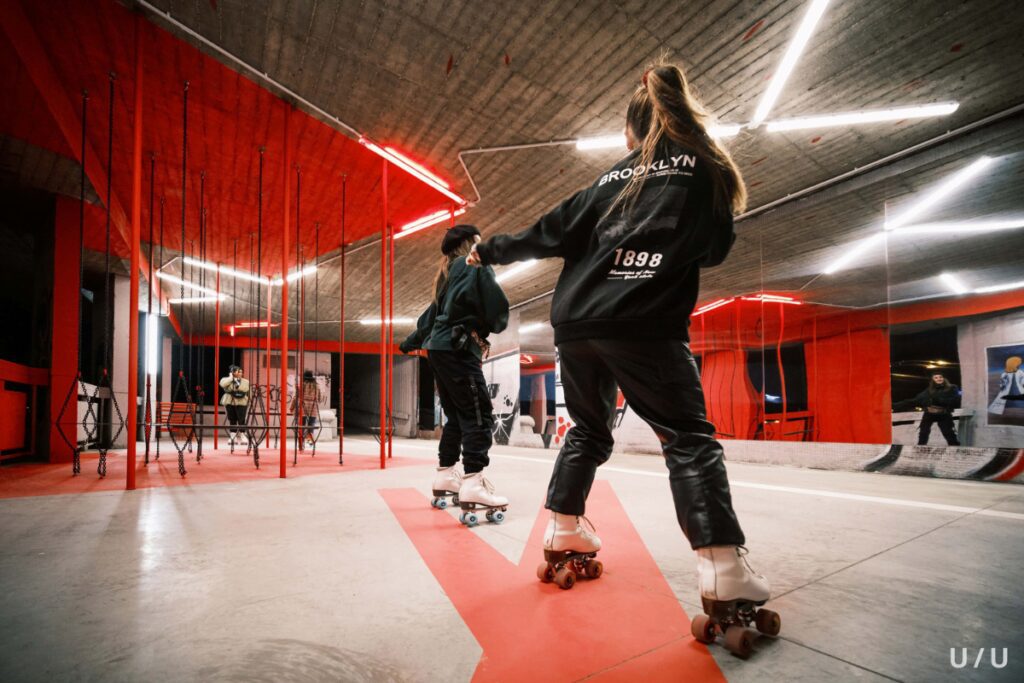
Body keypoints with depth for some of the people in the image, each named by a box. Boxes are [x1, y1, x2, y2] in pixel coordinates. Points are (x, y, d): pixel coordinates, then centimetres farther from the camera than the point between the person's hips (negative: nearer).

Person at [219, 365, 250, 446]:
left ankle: (242, 436, 1)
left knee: (241, 420, -6)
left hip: (241, 403, 0)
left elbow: (248, 392, 3)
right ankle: (232, 437, 11)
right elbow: (222, 384, -17)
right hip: (230, 402, 1)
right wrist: (231, 378, -9)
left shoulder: (246, 381, 8)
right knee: (232, 421, 4)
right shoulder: (227, 380, 6)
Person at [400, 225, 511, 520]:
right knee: (479, 416, -13)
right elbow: (495, 303, -11)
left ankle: (445, 475, 19)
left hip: (440, 349, 9)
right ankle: (473, 485, -20)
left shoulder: (447, 274, 25)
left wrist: (411, 342, 38)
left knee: (457, 416, 14)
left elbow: (430, 314, 29)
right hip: (457, 349, -9)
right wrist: (497, 324, 9)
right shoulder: (475, 264, 0)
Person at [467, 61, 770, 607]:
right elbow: (714, 249, 12)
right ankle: (723, 568, -6)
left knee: (588, 429, 20)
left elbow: (551, 233, 18)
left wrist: (489, 251, 31)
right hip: (643, 321, -4)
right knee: (689, 437, 0)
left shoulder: (614, 176, 19)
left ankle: (564, 527, 28)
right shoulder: (705, 167, 11)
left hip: (576, 319, 5)